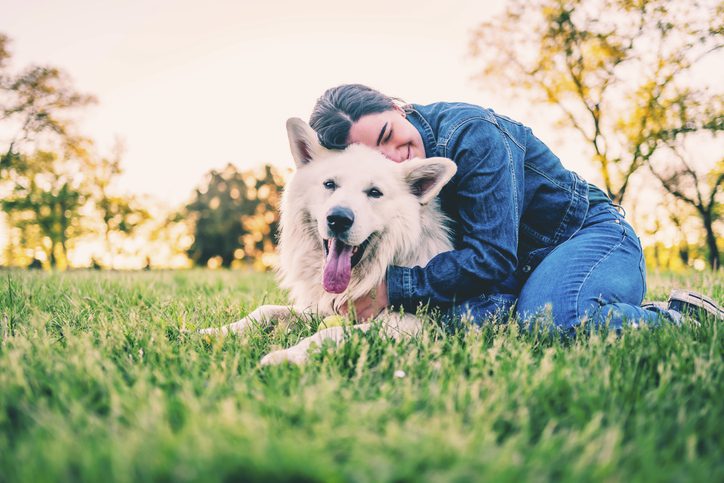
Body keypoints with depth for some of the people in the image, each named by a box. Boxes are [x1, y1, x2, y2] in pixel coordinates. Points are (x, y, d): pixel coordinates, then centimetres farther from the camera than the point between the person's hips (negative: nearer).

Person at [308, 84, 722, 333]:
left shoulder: (468, 134, -25)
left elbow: (492, 256, -28)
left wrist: (394, 289, -28)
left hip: (593, 233, -6)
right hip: (525, 266, 7)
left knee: (549, 318, -38)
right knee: (471, 313, -28)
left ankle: (683, 321, -10)